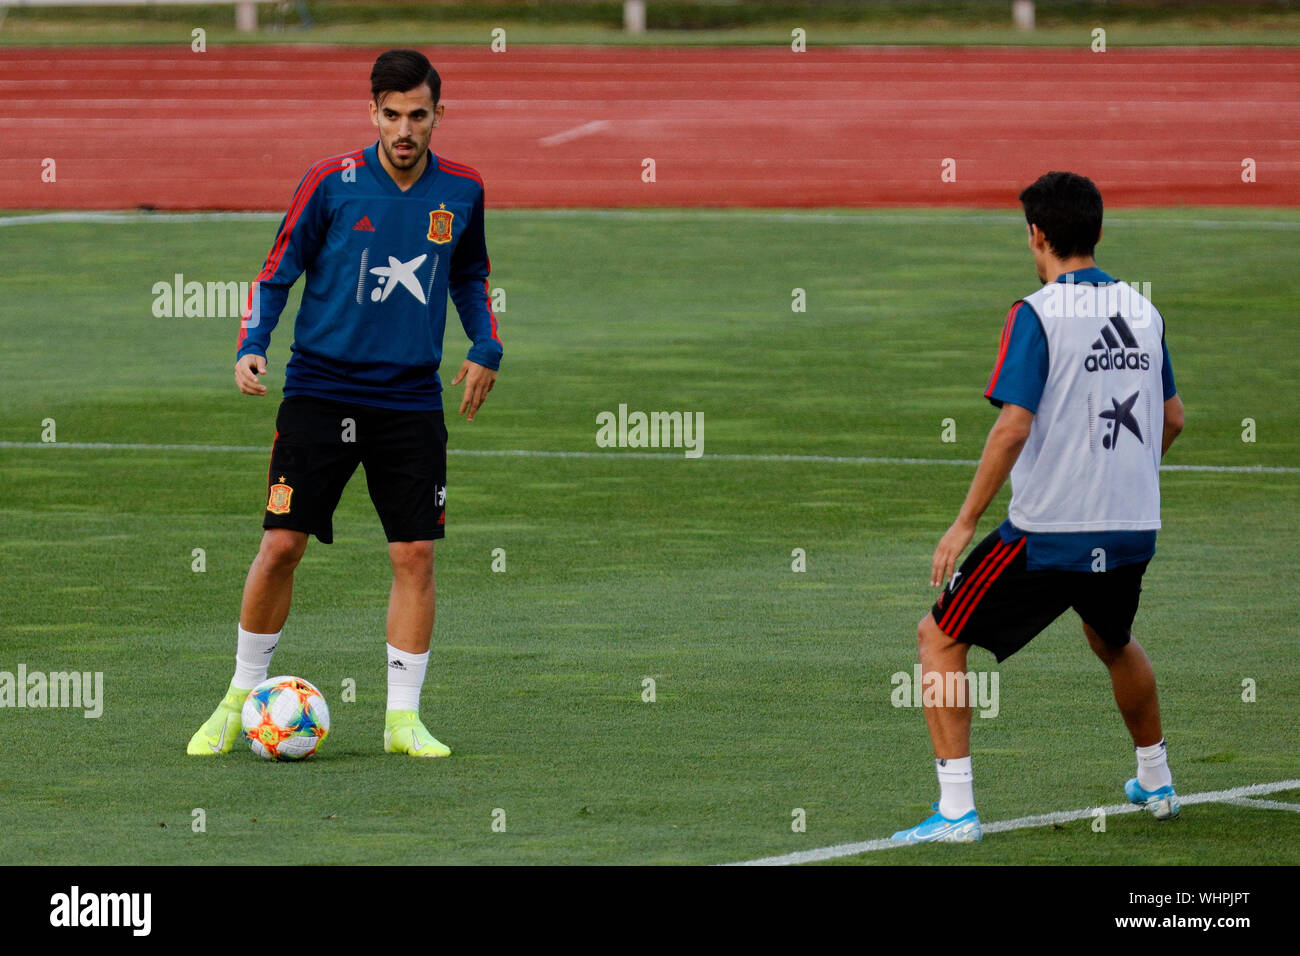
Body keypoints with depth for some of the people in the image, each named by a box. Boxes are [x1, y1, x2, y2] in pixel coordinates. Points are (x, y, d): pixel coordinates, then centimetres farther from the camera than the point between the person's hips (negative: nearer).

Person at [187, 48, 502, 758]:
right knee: (281, 545, -5)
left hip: (412, 400, 2)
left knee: (415, 554, -3)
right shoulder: (331, 183, -7)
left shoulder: (461, 192, 3)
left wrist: (486, 348, 7)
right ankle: (241, 699, 12)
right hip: (320, 391, -2)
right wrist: (251, 347, -13)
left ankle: (403, 717, 6)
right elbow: (276, 273, 1)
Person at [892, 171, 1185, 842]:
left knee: (939, 637, 7)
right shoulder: (1142, 311, 7)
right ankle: (1155, 782, 45)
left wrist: (965, 522, -14)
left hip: (1047, 530, -6)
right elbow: (1173, 418, 17)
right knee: (1113, 641, 35)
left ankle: (956, 811, -2)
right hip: (1131, 531, 6)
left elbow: (1014, 426, -20)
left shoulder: (1037, 314, -12)